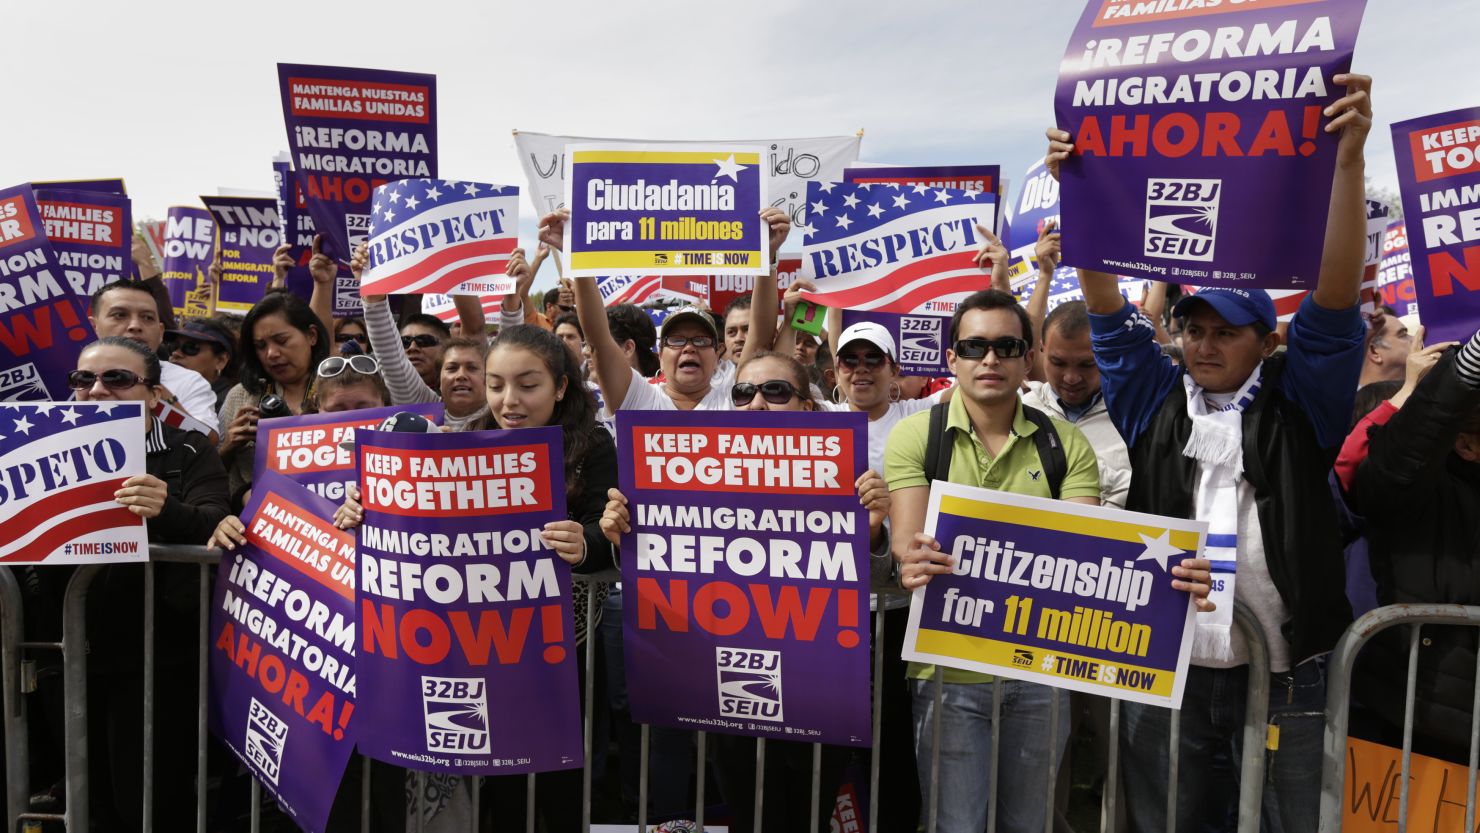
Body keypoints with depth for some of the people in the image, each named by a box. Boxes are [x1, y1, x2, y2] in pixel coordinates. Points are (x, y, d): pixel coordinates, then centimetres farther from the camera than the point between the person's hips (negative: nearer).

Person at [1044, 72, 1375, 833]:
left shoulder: (1297, 401, 3)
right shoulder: (1156, 400, 7)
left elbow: (1334, 299, -8)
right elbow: (1110, 312, 3)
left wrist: (1348, 158, -18)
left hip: (1284, 676, -1)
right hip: (1163, 668, 2)